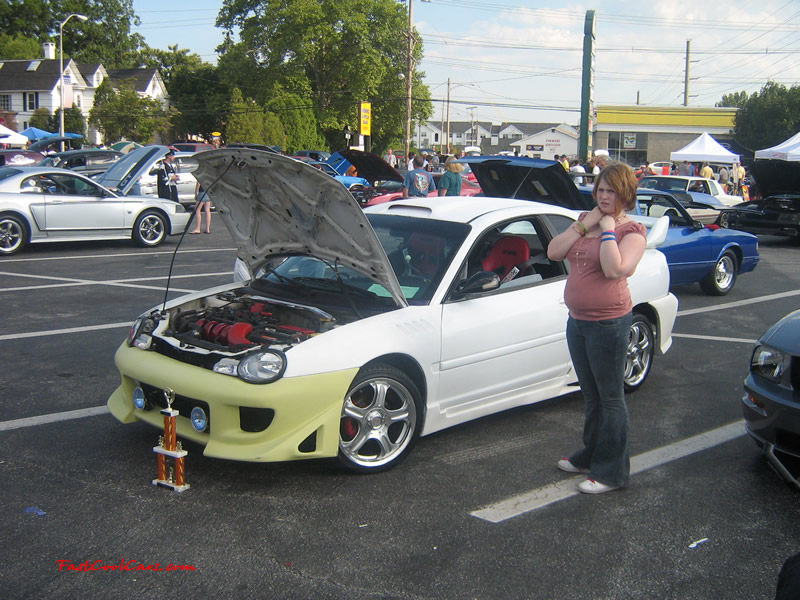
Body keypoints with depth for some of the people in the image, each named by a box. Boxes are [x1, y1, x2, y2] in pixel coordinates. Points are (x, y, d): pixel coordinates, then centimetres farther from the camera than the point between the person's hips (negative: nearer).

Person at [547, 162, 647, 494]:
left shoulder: (633, 231, -9)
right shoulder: (587, 221, 12)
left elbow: (615, 269, -27)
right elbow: (553, 252, 0)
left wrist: (608, 229, -17)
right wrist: (583, 224, -6)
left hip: (609, 323, -8)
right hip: (578, 320, 8)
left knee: (610, 398, 1)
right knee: (591, 395, 20)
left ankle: (612, 472, 10)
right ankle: (591, 455, 36)